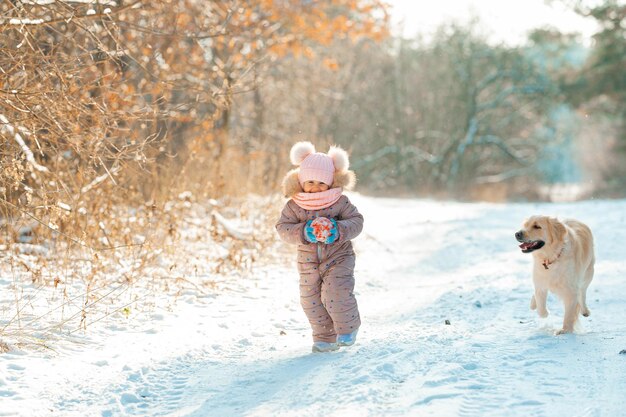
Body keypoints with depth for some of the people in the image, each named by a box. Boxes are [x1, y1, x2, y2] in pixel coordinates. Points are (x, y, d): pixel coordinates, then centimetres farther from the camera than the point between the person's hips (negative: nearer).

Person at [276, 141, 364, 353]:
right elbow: (283, 228, -8)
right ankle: (325, 337, 21)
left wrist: (339, 230, -24)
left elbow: (356, 220, -6)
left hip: (338, 258, -3)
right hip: (308, 262, 3)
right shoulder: (294, 206, -5)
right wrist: (303, 232, -25)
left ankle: (348, 327, 8)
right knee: (311, 300, 6)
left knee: (336, 294, -17)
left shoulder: (340, 202, -8)